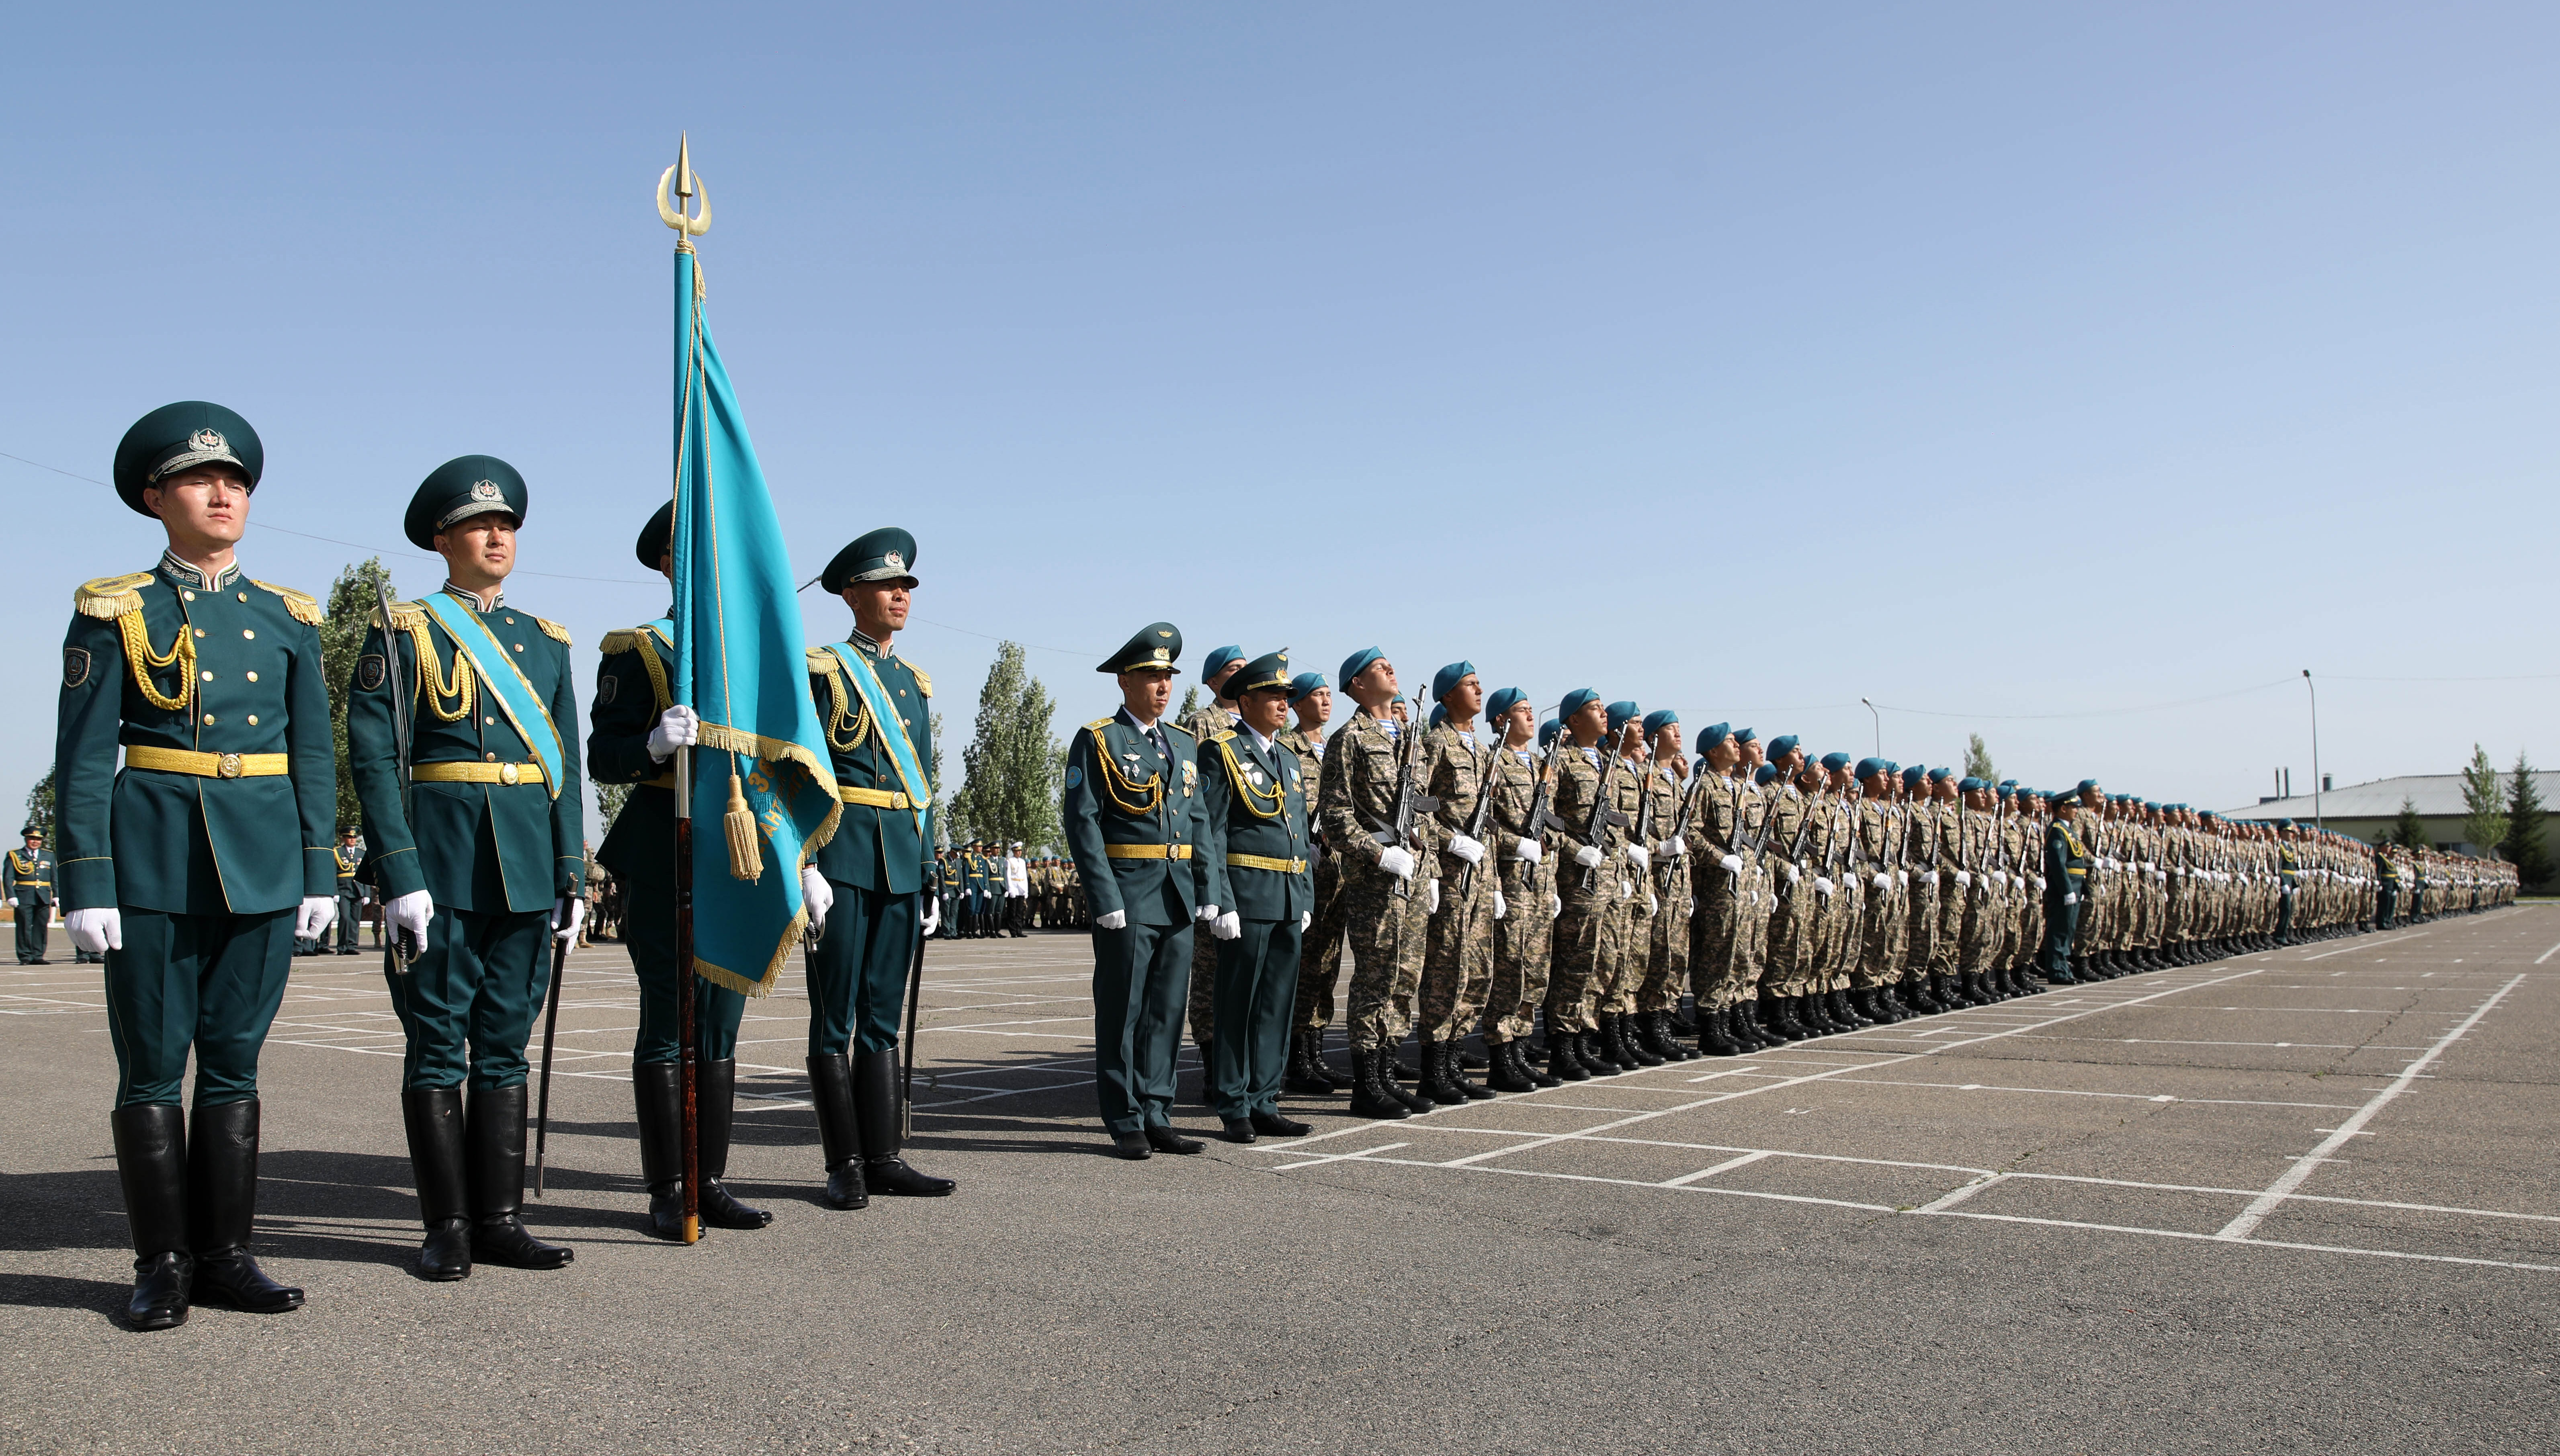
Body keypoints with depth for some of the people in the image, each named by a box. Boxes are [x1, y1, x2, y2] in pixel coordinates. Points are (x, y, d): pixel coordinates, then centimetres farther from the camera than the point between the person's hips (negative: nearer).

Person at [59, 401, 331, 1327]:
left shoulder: (287, 618, 10)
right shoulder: (114, 612, 2)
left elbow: (313, 755, 10)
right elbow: (83, 755, -2)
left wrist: (319, 871, 5)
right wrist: (86, 884, -8)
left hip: (263, 863, 3)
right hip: (153, 858, -2)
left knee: (235, 1060, 7)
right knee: (153, 1065, 3)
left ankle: (226, 1254, 16)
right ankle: (163, 1263, 13)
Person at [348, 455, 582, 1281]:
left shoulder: (545, 641, 15)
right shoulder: (404, 632, 1)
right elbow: (373, 757, -6)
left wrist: (571, 874, 8)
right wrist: (401, 876, -14)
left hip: (527, 867, 5)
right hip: (442, 865, -4)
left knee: (506, 1043, 8)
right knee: (439, 1046, 1)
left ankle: (500, 1220, 15)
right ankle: (448, 1227, 10)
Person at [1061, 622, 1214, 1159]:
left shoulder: (1184, 745, 16)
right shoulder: (1096, 741, -3)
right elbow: (1083, 823, -9)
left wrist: (1207, 891, 8)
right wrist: (1105, 898, -16)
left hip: (1178, 897, 6)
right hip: (1127, 897, -6)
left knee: (1167, 1011, 9)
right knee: (1122, 1012, 1)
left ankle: (1156, 1117, 17)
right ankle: (1126, 1124, 9)